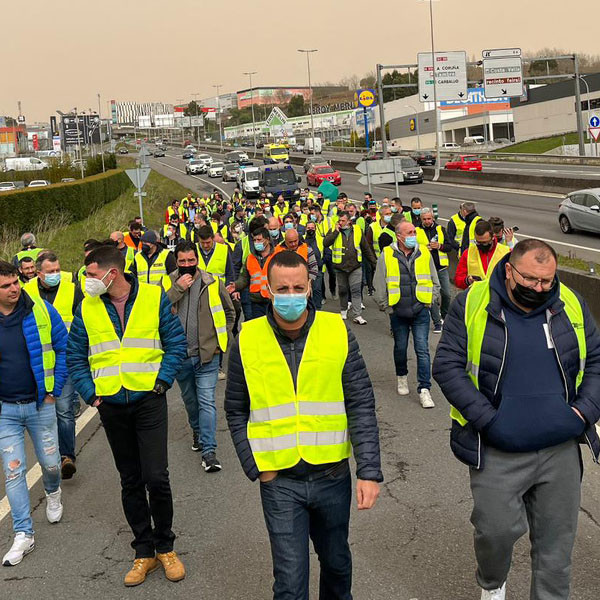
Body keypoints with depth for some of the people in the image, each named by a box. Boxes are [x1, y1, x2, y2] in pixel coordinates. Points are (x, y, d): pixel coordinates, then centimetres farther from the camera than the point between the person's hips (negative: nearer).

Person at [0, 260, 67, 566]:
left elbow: (63, 348, -1)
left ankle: (52, 492, 48)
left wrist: (54, 389, -4)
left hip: (40, 404, 0)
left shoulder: (41, 311, -9)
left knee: (50, 463, 12)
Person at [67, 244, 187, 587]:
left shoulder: (154, 297, -4)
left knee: (156, 477, -7)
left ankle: (165, 546, 15)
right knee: (131, 481, 10)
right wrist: (90, 393, -1)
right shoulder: (87, 307, 3)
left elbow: (176, 343, 0)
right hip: (111, 405, 3)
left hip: (148, 401, -3)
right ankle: (145, 552, 23)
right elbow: (76, 356, 9)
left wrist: (163, 380, -9)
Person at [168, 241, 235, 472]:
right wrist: (177, 289, -21)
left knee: (206, 401, -8)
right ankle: (198, 431, 43)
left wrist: (222, 339, 4)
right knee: (189, 399, 19)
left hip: (207, 353, -2)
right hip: (179, 354, 3)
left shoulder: (213, 283, -3)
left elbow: (230, 312, 10)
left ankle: (209, 450, -7)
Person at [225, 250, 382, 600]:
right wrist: (256, 467, -4)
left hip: (332, 475, 1)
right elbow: (236, 412, 4)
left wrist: (370, 471, -11)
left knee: (337, 562, 21)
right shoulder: (248, 340, -5)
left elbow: (361, 405, -5)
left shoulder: (337, 331, -6)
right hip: (279, 481, -1)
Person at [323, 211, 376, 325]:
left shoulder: (357, 230, 4)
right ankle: (343, 311, 32)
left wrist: (374, 262, 11)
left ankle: (357, 316, -7)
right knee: (342, 291, 13)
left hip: (355, 266, -1)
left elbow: (366, 248, 11)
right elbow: (325, 243, -16)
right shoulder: (333, 231, 1)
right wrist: (336, 231, -18)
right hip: (340, 267, 1)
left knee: (356, 291, -6)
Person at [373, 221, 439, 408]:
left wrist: (428, 301, 5)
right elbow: (379, 286, 3)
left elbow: (435, 282, 12)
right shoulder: (386, 256, -2)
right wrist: (386, 307, 2)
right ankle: (401, 378, 37)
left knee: (422, 349, -5)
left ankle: (424, 389, -3)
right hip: (398, 313, 0)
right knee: (400, 348, 13)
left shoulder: (425, 253, 2)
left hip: (421, 311, 0)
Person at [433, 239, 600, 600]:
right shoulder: (472, 304, -6)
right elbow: (447, 366, -7)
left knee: (557, 542, 10)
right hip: (497, 453, -3)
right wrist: (486, 418, -15)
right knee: (497, 530, -2)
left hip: (561, 451, 3)